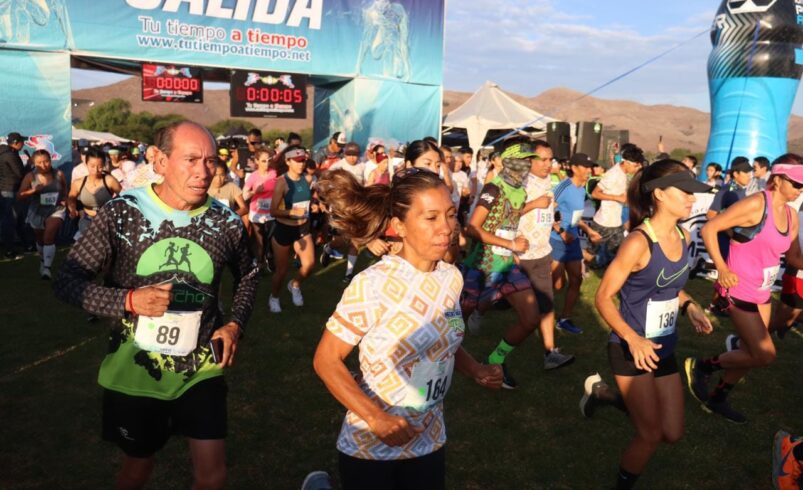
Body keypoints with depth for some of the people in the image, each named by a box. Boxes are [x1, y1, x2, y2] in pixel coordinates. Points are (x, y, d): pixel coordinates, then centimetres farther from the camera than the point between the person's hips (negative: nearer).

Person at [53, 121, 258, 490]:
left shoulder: (227, 222, -9)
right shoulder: (121, 213, -14)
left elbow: (247, 276, 11)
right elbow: (66, 280, -11)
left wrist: (235, 324, -5)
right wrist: (128, 301, -27)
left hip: (201, 368, 1)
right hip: (134, 369, 0)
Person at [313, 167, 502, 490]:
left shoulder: (452, 277, -5)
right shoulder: (372, 285, -23)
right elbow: (326, 360, -17)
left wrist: (476, 370, -6)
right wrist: (376, 419, -26)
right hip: (370, 447, -5)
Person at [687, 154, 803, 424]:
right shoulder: (756, 203, -18)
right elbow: (709, 228, -17)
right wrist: (721, 269, -22)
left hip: (762, 293, 8)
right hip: (738, 290, -8)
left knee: (751, 353, 16)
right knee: (765, 355, -7)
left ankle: (716, 399, 34)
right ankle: (701, 366, 12)